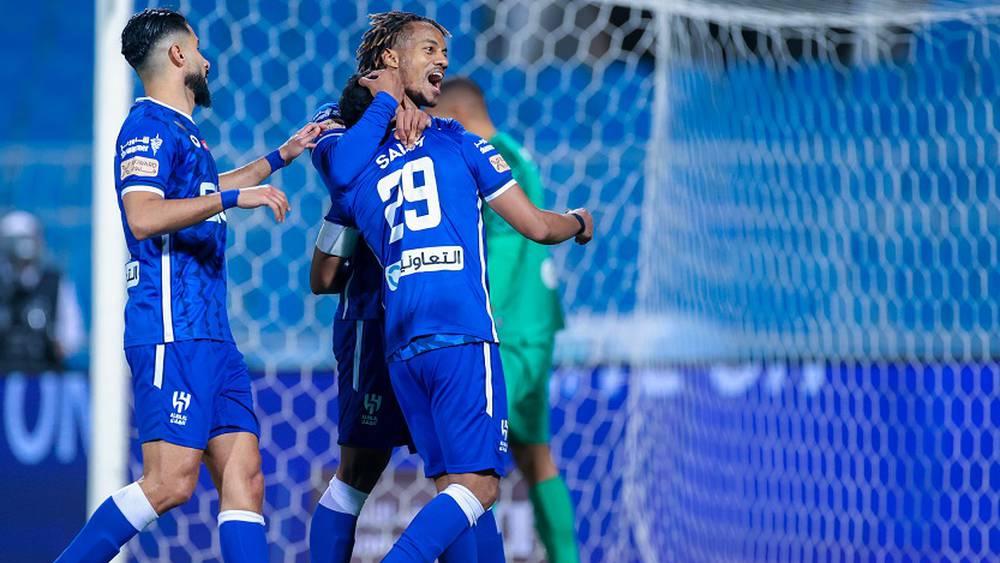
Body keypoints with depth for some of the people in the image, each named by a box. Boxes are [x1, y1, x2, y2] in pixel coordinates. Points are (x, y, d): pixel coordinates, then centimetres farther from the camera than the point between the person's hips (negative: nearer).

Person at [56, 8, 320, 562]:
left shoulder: (183, 131, 20)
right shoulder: (149, 126, -9)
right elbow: (143, 217, -24)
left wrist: (283, 154, 47)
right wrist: (233, 198, -23)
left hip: (210, 333, 10)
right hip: (173, 331, -10)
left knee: (243, 471, 1)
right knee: (171, 481, -15)